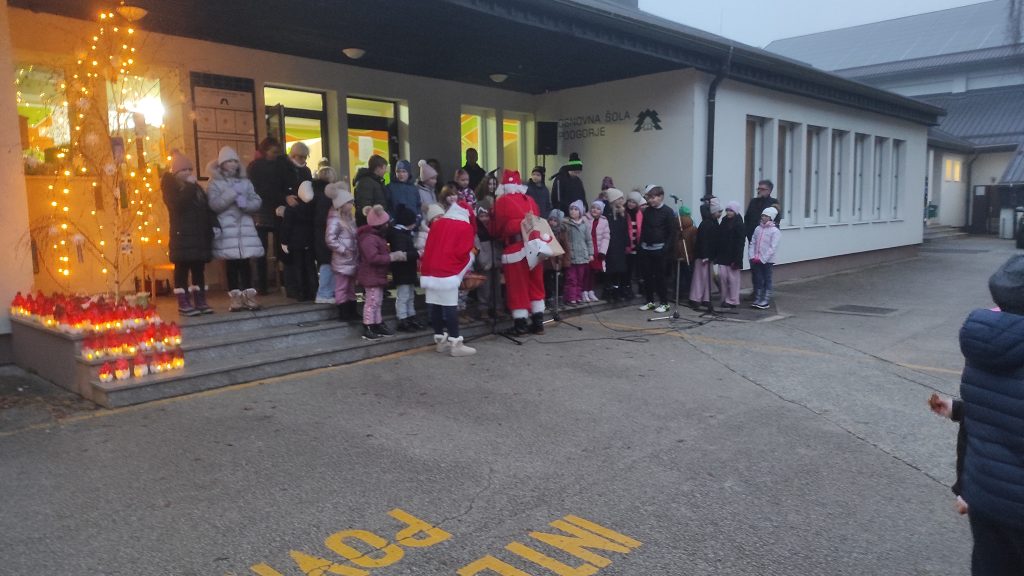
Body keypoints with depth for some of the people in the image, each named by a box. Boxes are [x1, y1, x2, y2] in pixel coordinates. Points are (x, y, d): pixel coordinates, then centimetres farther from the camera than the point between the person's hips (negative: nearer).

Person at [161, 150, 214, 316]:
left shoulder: (195, 187, 16)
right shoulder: (170, 186, -1)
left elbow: (206, 207, 17)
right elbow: (178, 204, -19)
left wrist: (213, 225, 8)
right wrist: (190, 186, -14)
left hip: (199, 234, 6)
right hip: (182, 235, -6)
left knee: (199, 268, 7)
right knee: (182, 268, -4)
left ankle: (200, 300, 11)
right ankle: (183, 303, -3)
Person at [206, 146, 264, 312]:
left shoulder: (245, 182, 14)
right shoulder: (214, 183, 4)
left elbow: (257, 202, 7)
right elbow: (214, 204, -9)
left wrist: (245, 203, -13)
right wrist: (232, 193, -14)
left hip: (245, 228, 2)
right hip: (226, 229, -2)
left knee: (245, 262, 0)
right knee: (231, 263, -2)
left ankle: (248, 295, 3)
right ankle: (234, 296, 2)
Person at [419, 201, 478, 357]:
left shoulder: (437, 223, 16)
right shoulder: (466, 227, -1)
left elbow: (428, 247, 16)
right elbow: (462, 253, -8)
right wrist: (470, 256, 13)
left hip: (430, 271, 6)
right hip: (448, 274, -6)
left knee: (435, 306, 9)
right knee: (450, 307, -6)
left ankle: (440, 340, 18)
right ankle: (455, 344, -6)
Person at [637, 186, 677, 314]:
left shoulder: (668, 212, -6)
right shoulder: (647, 211, 10)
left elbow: (673, 232, -9)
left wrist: (667, 249, -14)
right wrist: (640, 245, 6)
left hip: (659, 249, -5)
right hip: (646, 249, 5)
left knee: (659, 277, -2)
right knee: (647, 276, 7)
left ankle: (664, 303, 8)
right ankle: (650, 302, 18)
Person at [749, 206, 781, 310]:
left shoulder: (774, 231, -8)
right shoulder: (758, 229, 8)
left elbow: (773, 247, -13)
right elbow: (752, 243, 8)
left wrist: (763, 259, -16)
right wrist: (753, 256, -4)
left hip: (767, 261, -5)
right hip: (756, 261, 5)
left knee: (767, 280, 4)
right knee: (757, 280, 11)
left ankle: (766, 301, 9)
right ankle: (757, 299, 20)